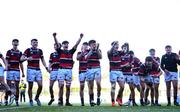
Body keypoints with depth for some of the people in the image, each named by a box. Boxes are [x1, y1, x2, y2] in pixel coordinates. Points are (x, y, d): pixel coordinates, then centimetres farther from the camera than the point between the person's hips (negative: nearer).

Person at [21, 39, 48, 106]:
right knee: (30, 86, 0)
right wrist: (27, 58, -29)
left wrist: (46, 67, 6)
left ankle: (37, 98, 18)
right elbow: (21, 58, -8)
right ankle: (31, 100, 12)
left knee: (40, 85, -5)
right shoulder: (28, 50, -1)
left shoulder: (40, 51, 13)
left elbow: (42, 60, 19)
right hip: (30, 70, -4)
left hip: (38, 70, 4)